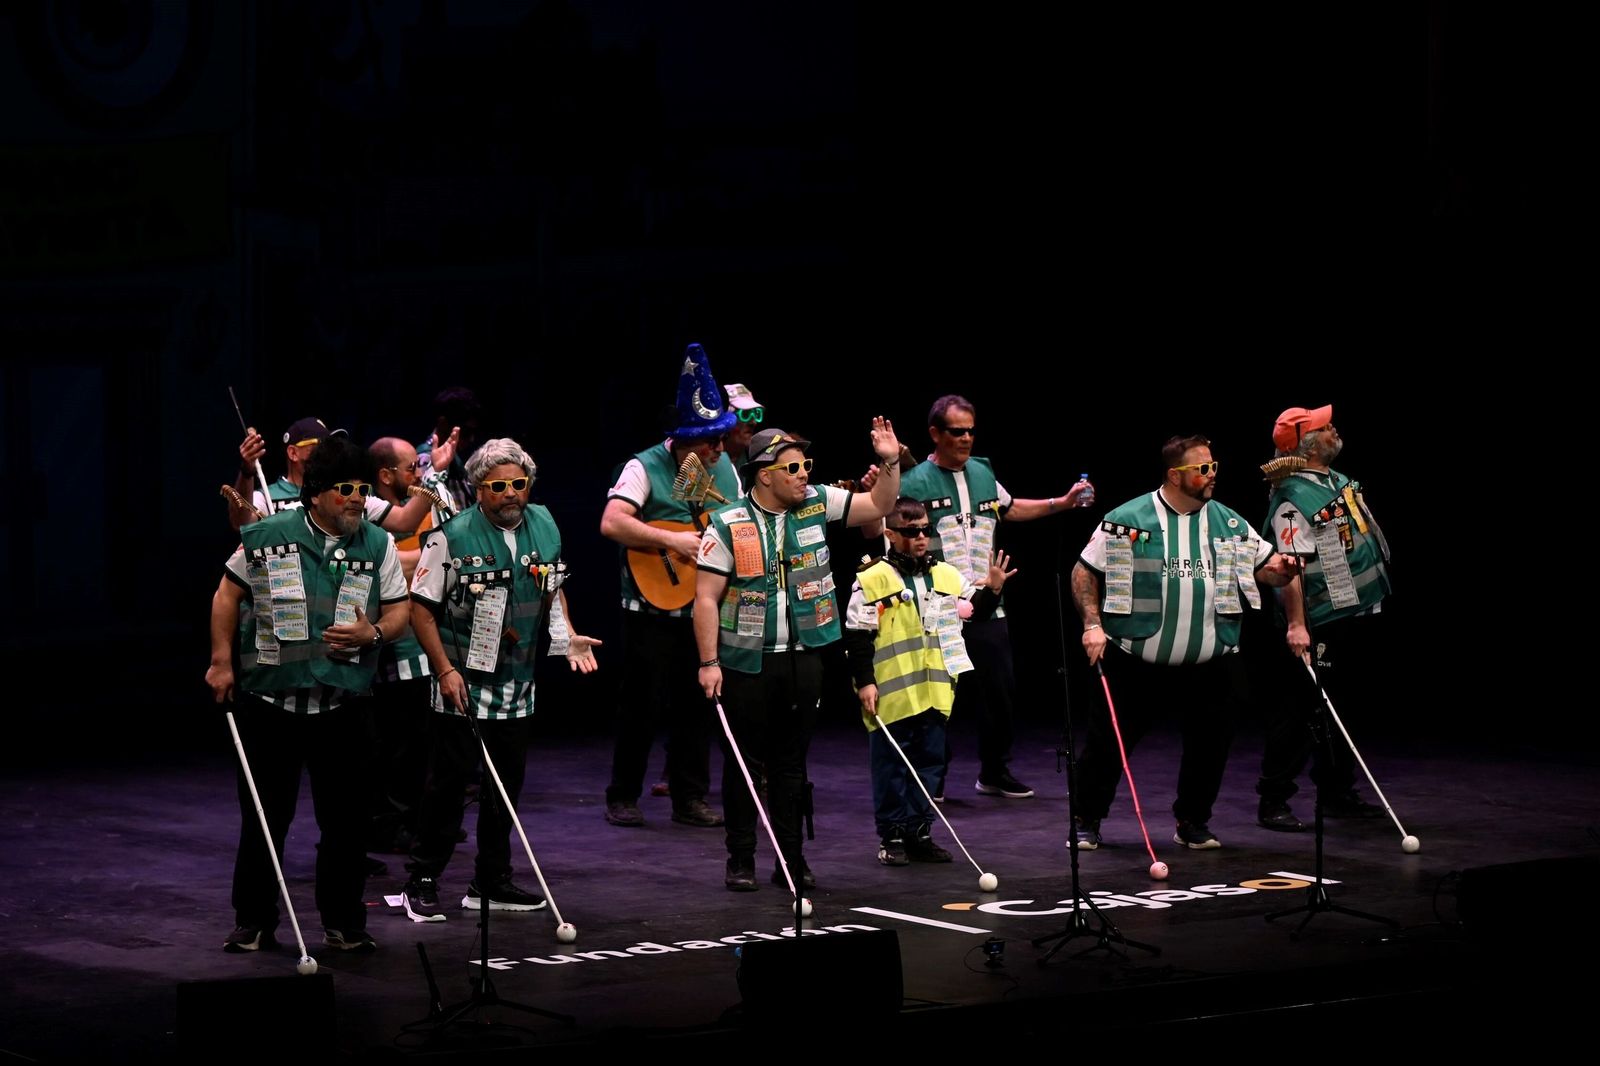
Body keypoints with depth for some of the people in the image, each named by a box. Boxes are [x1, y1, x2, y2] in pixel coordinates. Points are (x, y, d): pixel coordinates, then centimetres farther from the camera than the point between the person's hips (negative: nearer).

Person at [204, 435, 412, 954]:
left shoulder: (379, 546, 4)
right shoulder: (267, 537, -2)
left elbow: (398, 614, 8)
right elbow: (228, 595, 7)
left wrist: (373, 633, -14)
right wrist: (222, 662, 2)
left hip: (342, 705, 1)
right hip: (270, 701, -1)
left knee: (345, 818, 5)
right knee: (263, 816, 6)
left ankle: (344, 922, 17)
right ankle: (253, 922, 17)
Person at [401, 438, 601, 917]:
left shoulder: (544, 526, 4)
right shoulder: (452, 537, -13)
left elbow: (552, 588, 21)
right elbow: (421, 608, -9)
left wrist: (566, 636, 6)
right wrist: (445, 670, -15)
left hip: (517, 685, 6)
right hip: (463, 681, -6)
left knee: (507, 783, 11)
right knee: (448, 783, -3)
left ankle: (492, 882, 21)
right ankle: (423, 880, 6)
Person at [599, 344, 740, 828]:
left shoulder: (725, 469, 10)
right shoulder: (646, 469, -10)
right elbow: (612, 522, -23)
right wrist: (672, 541, -25)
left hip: (706, 607, 5)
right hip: (653, 609, -5)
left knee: (696, 706, 9)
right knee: (642, 705, 0)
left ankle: (690, 799, 17)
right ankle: (622, 798, 10)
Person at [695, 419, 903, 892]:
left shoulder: (816, 503, 3)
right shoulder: (728, 524, -9)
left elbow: (879, 506, 11)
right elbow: (706, 598, -9)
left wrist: (889, 463, -6)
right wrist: (709, 662, -13)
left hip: (803, 658, 4)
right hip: (747, 662, -3)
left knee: (792, 762, 9)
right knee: (743, 762, 4)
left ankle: (791, 858, 16)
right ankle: (740, 858, 12)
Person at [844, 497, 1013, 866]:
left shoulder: (946, 575, 10)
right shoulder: (873, 579, -6)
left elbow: (975, 610, 23)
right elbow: (857, 635, -6)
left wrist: (992, 590, 4)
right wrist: (865, 681, -10)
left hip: (934, 692, 5)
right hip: (892, 695, -5)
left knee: (930, 763, 9)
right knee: (892, 764, 1)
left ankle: (919, 834, 17)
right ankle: (892, 837, 8)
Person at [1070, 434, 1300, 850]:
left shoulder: (1229, 524, 8)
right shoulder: (1127, 520, -4)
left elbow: (1264, 567, 13)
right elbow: (1085, 572, 1)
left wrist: (1282, 571, -11)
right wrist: (1092, 624, -10)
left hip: (1209, 666, 3)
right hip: (1135, 661, -3)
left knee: (1210, 744, 5)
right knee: (1107, 741, 2)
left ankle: (1193, 823, 23)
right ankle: (1086, 823, 16)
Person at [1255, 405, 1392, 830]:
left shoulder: (1340, 481, 12)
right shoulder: (1292, 499, -18)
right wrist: (1296, 624, -29)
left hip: (1360, 615, 9)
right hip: (1322, 623, -9)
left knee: (1342, 708, 16)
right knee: (1299, 710, -6)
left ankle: (1337, 793, 25)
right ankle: (1273, 801, -2)